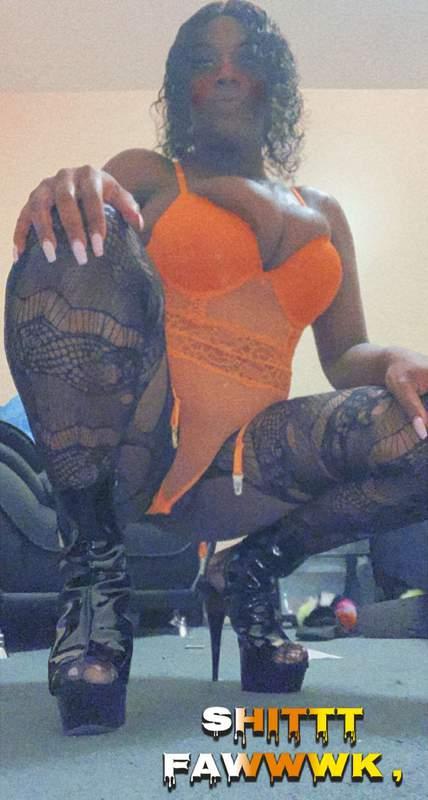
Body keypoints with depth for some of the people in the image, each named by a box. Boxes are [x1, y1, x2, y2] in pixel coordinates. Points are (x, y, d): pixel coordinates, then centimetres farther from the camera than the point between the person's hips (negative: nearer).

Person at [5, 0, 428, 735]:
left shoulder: (323, 214, 22)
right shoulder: (147, 176, 14)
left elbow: (346, 355, 14)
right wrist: (65, 193, -28)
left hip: (240, 470, 2)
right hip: (120, 448, -2)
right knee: (84, 236, -26)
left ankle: (251, 573, 3)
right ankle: (93, 570, -16)